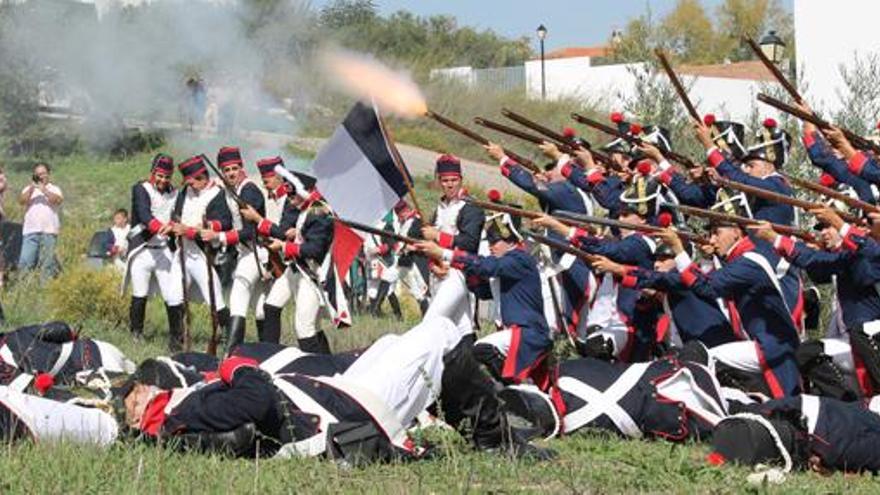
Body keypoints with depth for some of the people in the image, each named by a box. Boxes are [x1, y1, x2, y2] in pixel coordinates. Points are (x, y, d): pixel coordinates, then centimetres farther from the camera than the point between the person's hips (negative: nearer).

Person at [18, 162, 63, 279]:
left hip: (49, 231, -1)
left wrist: (43, 189, -16)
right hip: (30, 231, 1)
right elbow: (22, 201, -2)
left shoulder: (54, 189, 10)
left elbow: (58, 200, -11)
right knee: (25, 262, -7)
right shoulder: (29, 189, 16)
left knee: (47, 262, -2)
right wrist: (32, 187, -11)